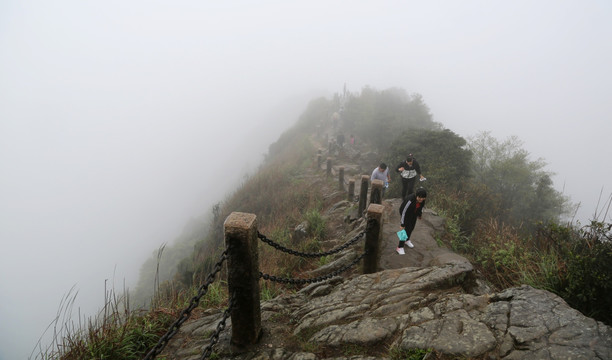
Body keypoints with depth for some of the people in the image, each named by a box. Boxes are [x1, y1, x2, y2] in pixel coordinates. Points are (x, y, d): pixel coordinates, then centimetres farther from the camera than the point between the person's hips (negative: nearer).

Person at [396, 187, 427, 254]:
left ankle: (407, 240, 45)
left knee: (411, 227, 18)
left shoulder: (422, 199, -22)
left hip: (414, 214, 6)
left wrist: (420, 214, 17)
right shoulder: (410, 200, -40)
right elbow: (404, 212, -33)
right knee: (406, 229, -9)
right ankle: (400, 247, 0)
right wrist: (402, 224, -28)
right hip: (406, 213, -6)